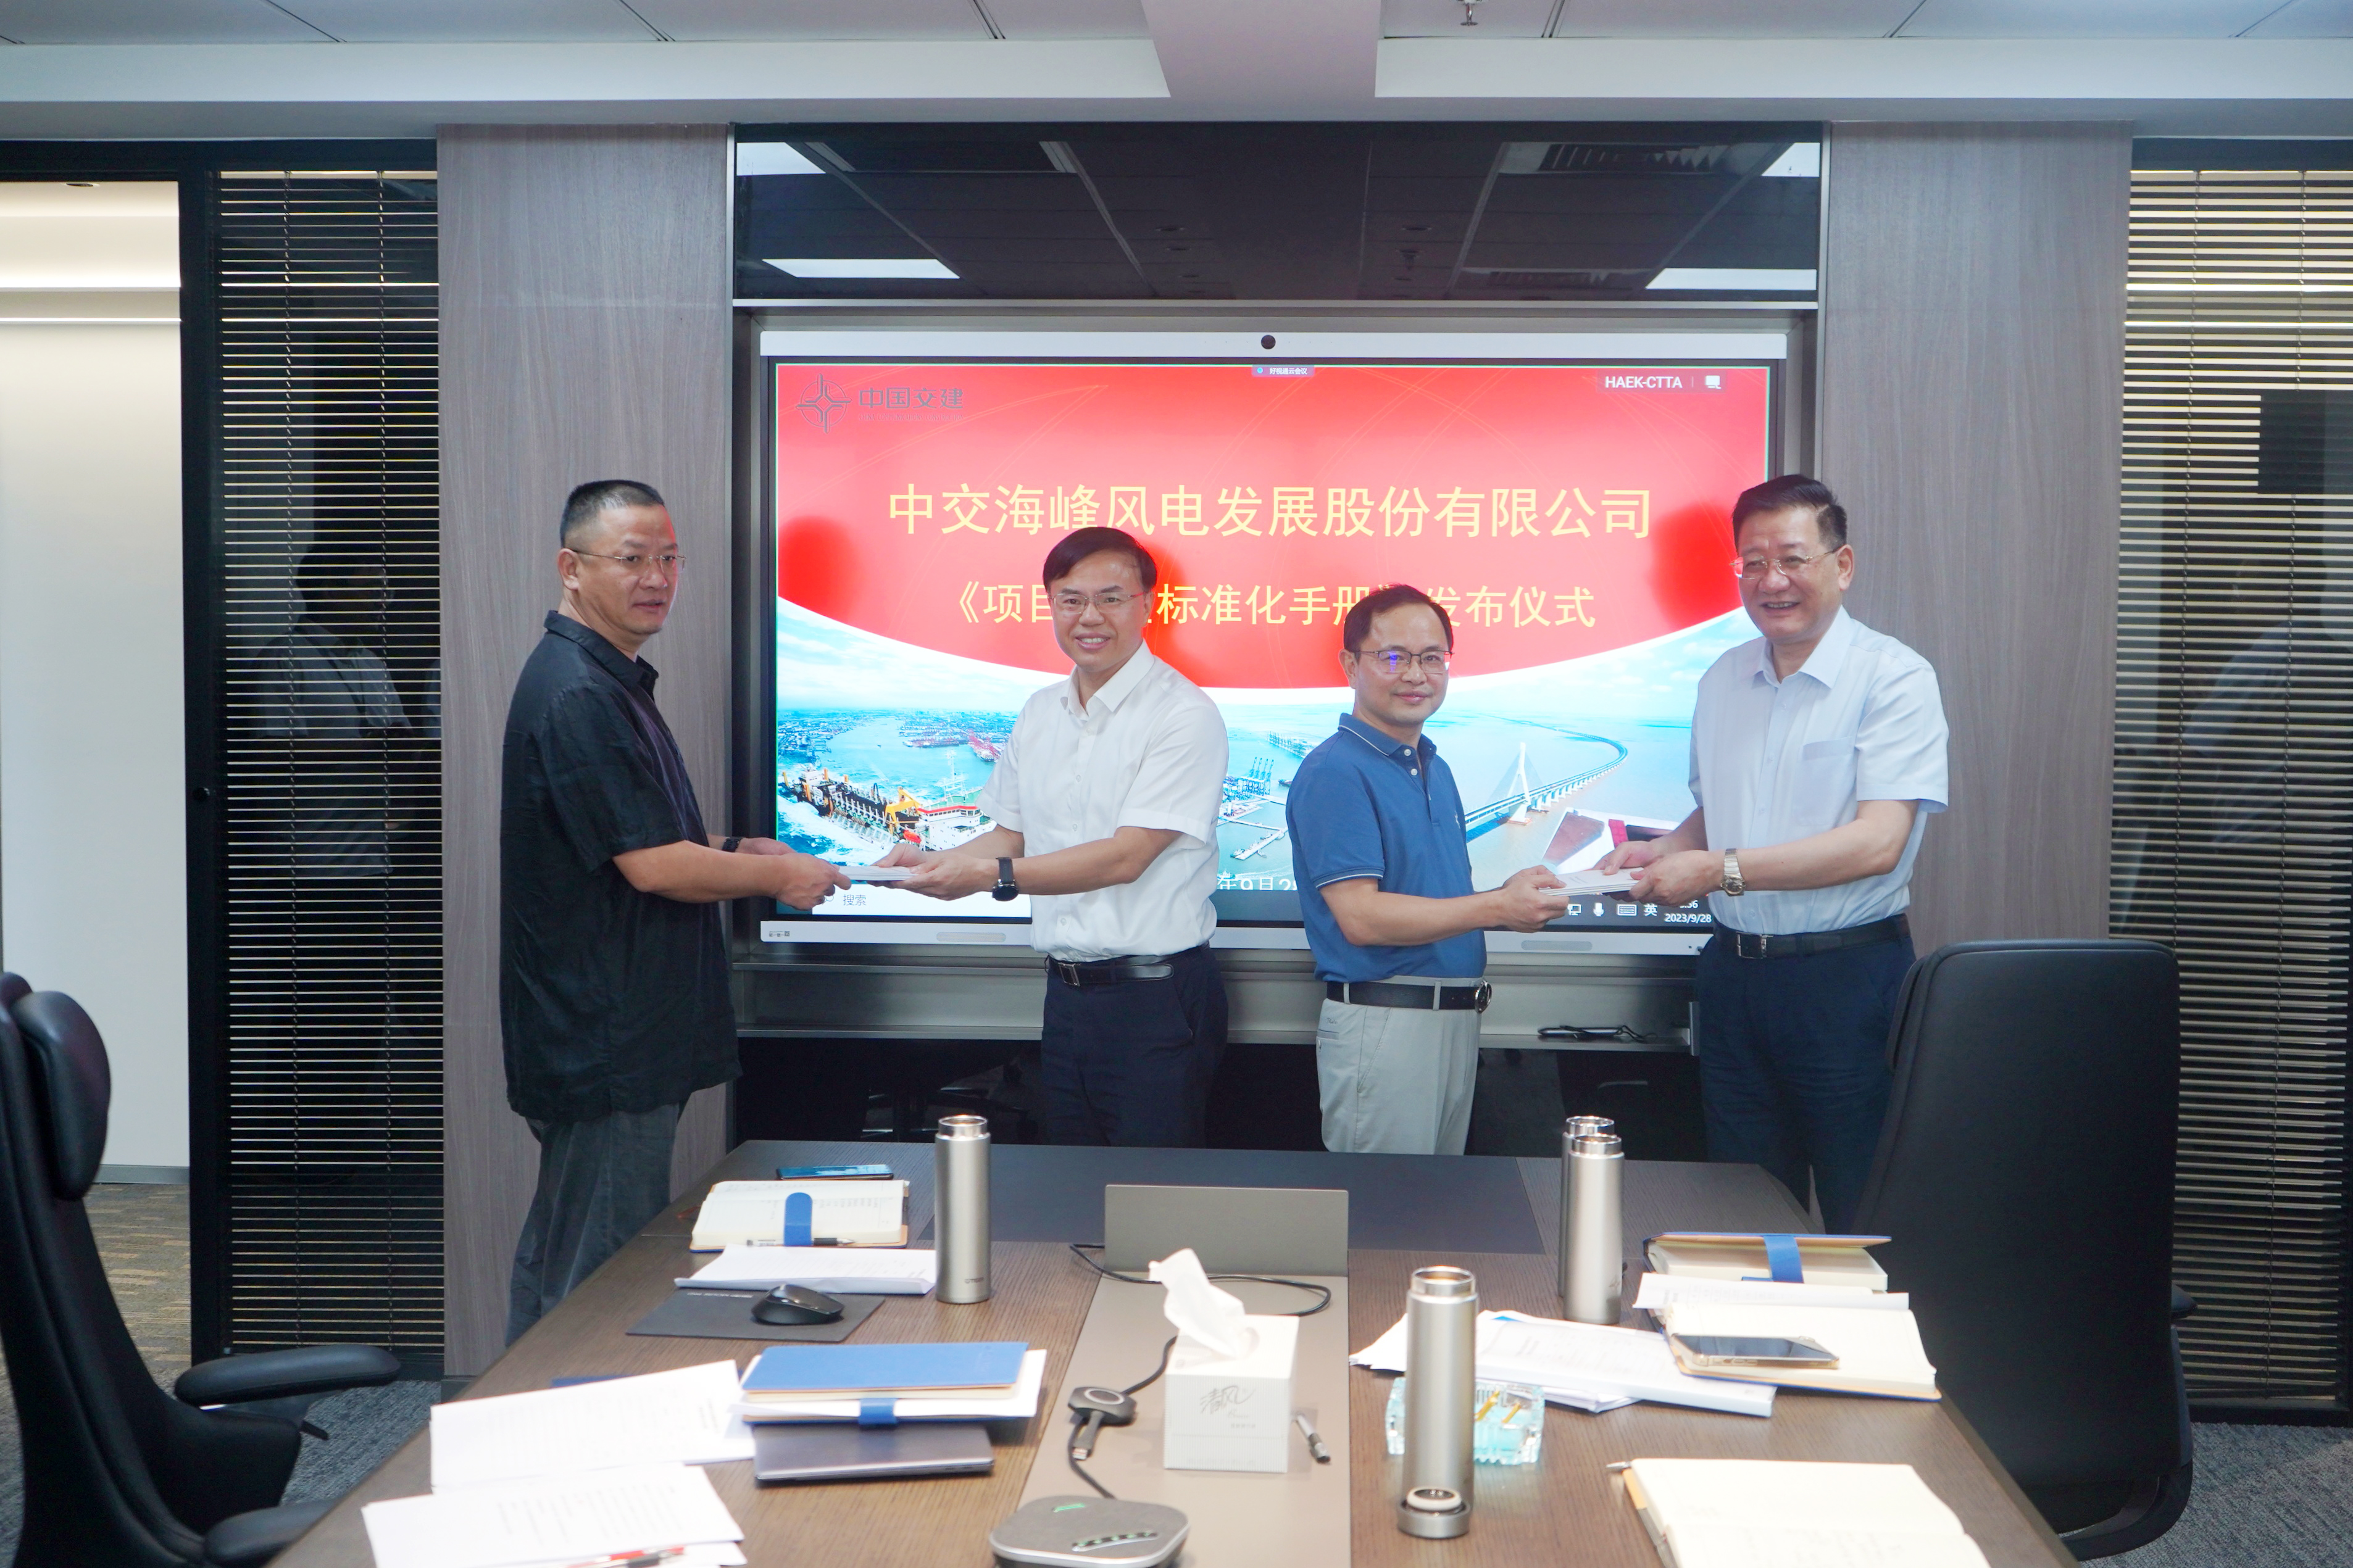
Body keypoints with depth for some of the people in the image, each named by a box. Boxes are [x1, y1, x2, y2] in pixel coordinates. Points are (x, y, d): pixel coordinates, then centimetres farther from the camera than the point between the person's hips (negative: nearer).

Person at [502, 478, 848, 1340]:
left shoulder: (612, 680, 16)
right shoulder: (577, 695, -19)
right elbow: (652, 866, -22)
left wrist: (735, 849, 11)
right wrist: (775, 876, -8)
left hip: (619, 1034, 11)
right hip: (606, 1039, -11)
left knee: (560, 1253, 18)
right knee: (603, 1271, -2)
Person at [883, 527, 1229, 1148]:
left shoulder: (1185, 716, -12)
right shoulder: (1040, 713, 12)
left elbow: (1126, 857, -18)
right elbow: (1011, 835, 18)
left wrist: (993, 875, -22)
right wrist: (935, 862, -1)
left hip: (1156, 997, -7)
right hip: (1066, 993, 7)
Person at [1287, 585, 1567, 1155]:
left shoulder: (1435, 767, 15)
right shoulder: (1334, 771, -13)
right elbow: (1361, 918, -21)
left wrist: (1520, 900, 0)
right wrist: (1498, 907, -21)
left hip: (1457, 1017, 9)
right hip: (1382, 1018, -9)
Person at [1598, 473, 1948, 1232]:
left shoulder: (1892, 678, -10)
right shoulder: (1723, 679, 11)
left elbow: (1877, 842, -19)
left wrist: (1718, 869, -21)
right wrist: (1658, 853, 2)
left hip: (1847, 976, -6)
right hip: (1735, 967, 6)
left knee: (1863, 1221, 2)